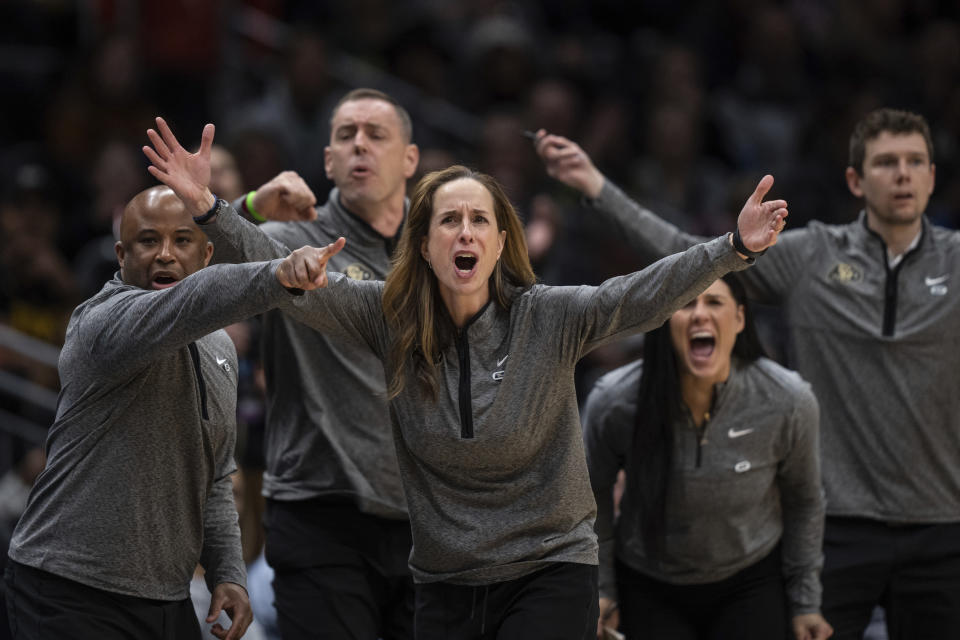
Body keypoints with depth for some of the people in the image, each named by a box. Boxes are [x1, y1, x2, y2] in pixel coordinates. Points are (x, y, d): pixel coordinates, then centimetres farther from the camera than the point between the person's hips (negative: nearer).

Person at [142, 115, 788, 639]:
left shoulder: (549, 319, -9)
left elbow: (645, 295, -19)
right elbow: (295, 280, -6)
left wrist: (735, 248, -34)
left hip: (551, 573, -3)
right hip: (444, 586, 3)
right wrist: (209, 208, -18)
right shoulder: (391, 319, -2)